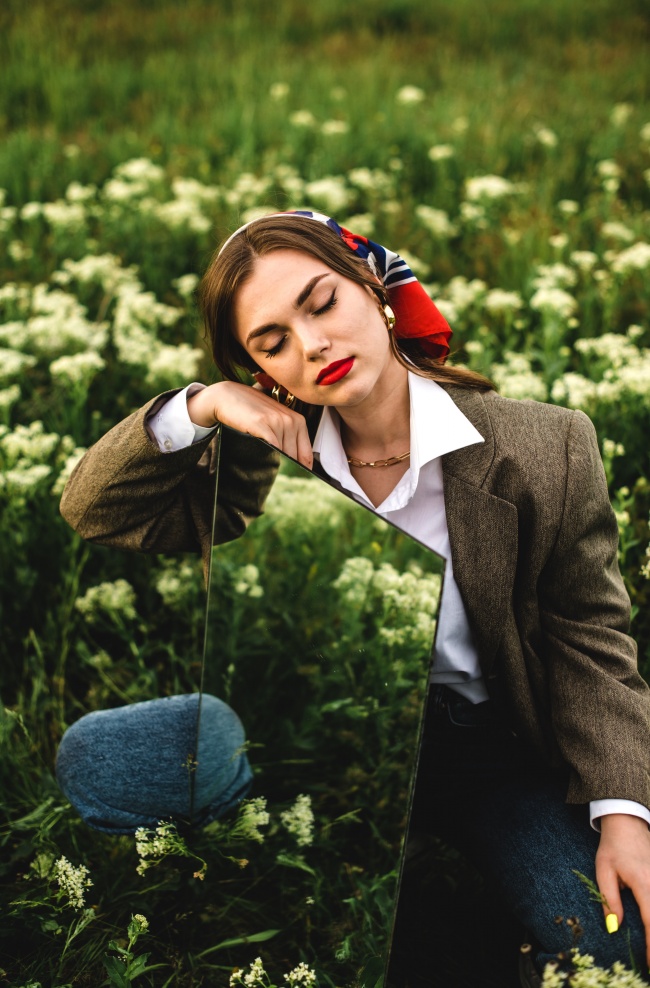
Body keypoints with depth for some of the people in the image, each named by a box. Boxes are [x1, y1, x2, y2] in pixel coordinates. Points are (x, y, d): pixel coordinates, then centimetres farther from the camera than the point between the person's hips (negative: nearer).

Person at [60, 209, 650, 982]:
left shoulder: (546, 449, -10)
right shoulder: (263, 465, -4)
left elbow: (588, 636, -4)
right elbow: (94, 513, -1)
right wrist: (199, 406, -17)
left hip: (491, 743, -1)